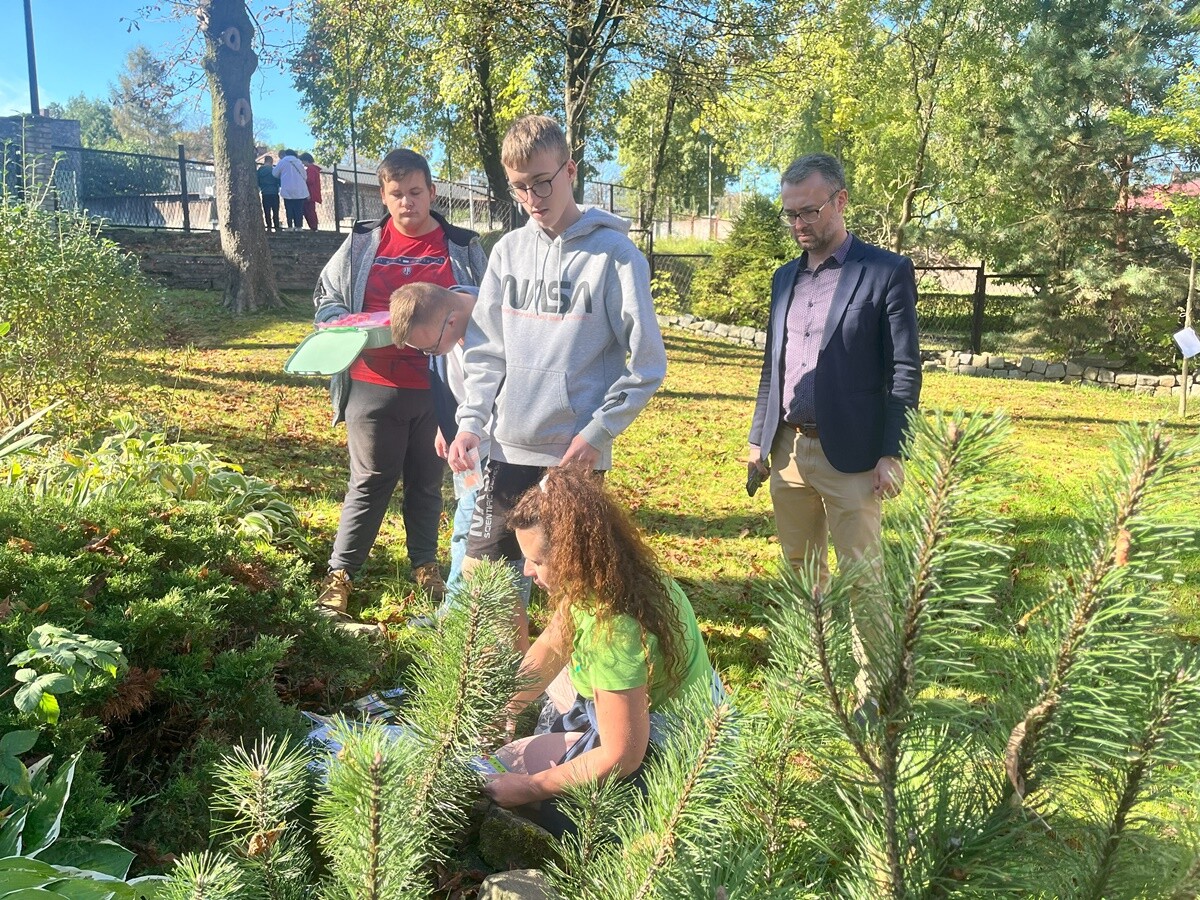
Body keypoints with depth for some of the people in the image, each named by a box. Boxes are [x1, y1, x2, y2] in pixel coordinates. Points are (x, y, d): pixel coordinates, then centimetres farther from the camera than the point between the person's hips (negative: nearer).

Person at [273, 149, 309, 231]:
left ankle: (290, 226, -1)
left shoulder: (283, 162, 5)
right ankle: (298, 226, -2)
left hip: (288, 190, -2)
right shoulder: (299, 162, 14)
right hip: (299, 190, 2)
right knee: (299, 209, 2)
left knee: (289, 209, 2)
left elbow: (274, 173, 11)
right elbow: (305, 176, 15)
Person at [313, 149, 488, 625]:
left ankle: (425, 563, 30)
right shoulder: (361, 244, 5)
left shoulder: (463, 246, 5)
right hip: (373, 386, 0)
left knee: (427, 481, 13)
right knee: (369, 482, 5)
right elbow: (326, 295, 12)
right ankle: (340, 571, 18)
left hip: (437, 388, 1)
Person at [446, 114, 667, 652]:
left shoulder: (612, 253, -7)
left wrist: (598, 432, -12)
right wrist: (470, 422, -1)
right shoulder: (509, 250, 8)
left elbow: (647, 361, -7)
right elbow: (485, 350, 10)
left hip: (577, 453, -5)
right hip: (509, 447, 5)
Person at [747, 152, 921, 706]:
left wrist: (892, 454, -12)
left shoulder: (887, 272, -5)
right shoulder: (785, 277, 13)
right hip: (788, 449, 6)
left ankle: (876, 693, 13)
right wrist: (758, 440, 14)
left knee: (861, 578, 1)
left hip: (850, 455, -6)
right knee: (801, 569, 15)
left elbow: (905, 372, -7)